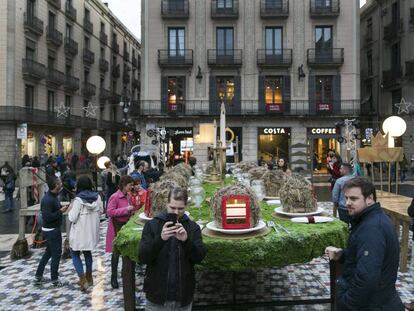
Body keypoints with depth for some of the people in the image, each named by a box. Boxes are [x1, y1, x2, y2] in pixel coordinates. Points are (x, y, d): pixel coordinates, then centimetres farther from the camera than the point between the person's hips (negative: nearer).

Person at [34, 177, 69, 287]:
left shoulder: (53, 196, 5)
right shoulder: (48, 200, -25)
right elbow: (47, 217, -28)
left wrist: (61, 208, 0)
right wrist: (60, 211, -24)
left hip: (52, 229, 10)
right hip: (52, 231, -10)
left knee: (48, 252, 20)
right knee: (56, 254, 2)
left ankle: (38, 277, 30)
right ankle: (54, 280, 14)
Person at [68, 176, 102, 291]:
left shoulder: (78, 200, -21)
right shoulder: (97, 197, -6)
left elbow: (72, 218, -18)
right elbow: (100, 212, 6)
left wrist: (71, 209, -1)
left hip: (80, 232, -5)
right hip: (92, 231, 5)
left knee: (75, 254, 10)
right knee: (87, 252, 23)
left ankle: (83, 280, 0)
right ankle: (89, 278, 33)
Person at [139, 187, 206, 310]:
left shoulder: (193, 227, 0)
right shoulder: (152, 225, -4)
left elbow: (199, 257, -7)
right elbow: (143, 258, -10)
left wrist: (186, 240, -24)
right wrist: (160, 239, -26)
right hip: (157, 296, -1)